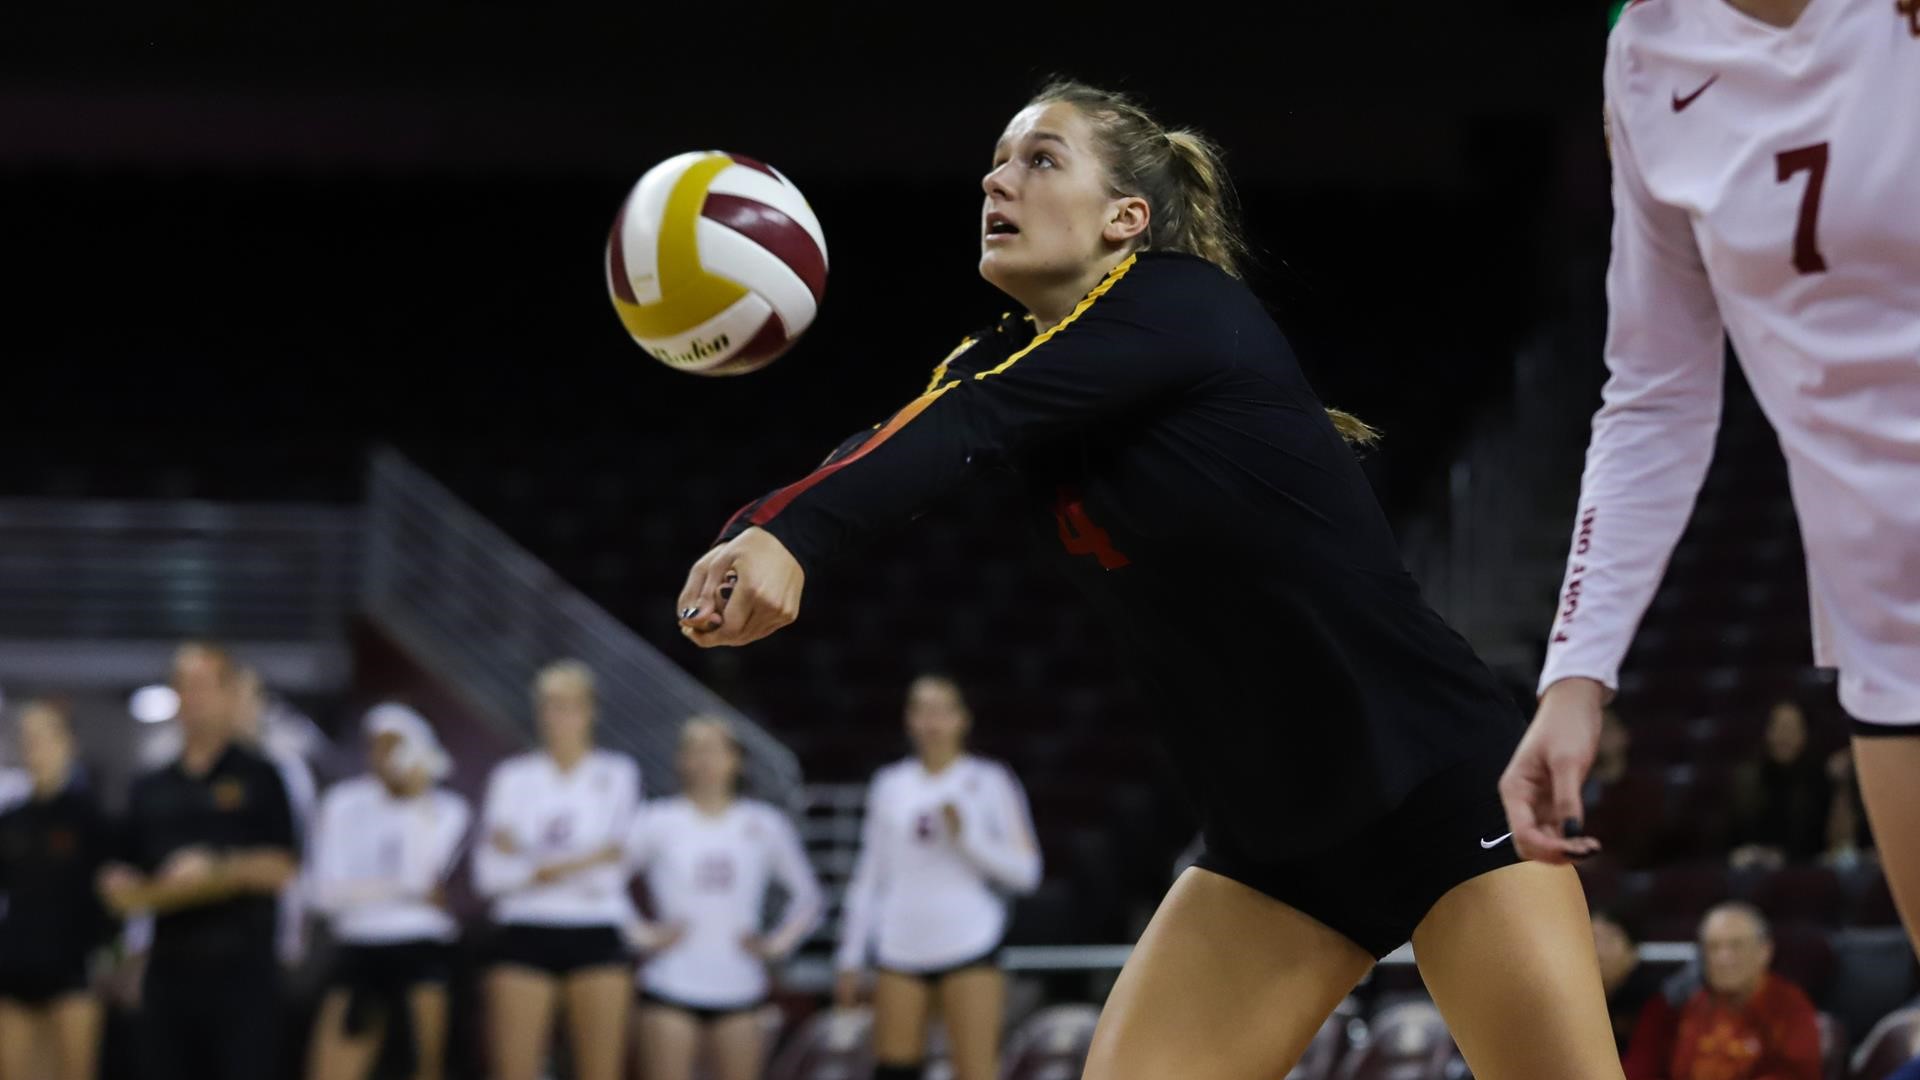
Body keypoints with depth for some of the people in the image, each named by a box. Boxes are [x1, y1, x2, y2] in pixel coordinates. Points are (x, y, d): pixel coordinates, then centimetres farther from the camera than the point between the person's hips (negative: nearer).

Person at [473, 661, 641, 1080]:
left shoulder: (617, 774, 5)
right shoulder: (512, 777, 7)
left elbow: (616, 858, -4)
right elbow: (488, 873, -1)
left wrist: (528, 859, -4)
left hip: (597, 938, 0)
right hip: (526, 938, 0)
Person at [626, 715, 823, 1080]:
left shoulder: (763, 826, 6)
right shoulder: (658, 823, 0)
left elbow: (807, 897, 16)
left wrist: (777, 944, 4)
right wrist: (642, 935, -9)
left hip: (738, 991, 2)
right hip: (671, 986, -2)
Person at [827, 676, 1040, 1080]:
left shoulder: (990, 782, 2)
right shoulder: (890, 785, 12)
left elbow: (1026, 872, -1)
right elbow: (868, 878, 16)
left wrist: (966, 836, -15)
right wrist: (851, 959, 13)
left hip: (970, 946, -4)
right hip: (901, 952, 4)